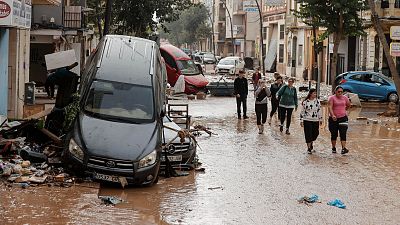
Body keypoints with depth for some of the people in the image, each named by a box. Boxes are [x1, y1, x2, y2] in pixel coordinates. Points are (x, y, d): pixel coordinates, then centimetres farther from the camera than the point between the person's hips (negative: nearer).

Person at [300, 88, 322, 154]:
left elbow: (319, 110, 11)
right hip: (307, 120, -4)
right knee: (308, 135, -4)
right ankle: (309, 148, 6)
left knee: (315, 133, 7)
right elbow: (302, 111, -2)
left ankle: (311, 143, 35)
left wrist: (320, 119, 11)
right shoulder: (305, 102, -6)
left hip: (315, 120, 4)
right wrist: (301, 120, -4)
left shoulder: (317, 101, 4)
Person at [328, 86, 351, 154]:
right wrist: (333, 115, -34)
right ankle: (333, 148, 24)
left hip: (343, 118, 1)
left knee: (343, 133, -11)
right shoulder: (331, 98, -6)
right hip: (333, 119, -1)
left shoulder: (345, 98, 6)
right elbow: (330, 107, -19)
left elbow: (348, 105, 25)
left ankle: (343, 148, -20)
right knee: (334, 134, 9)